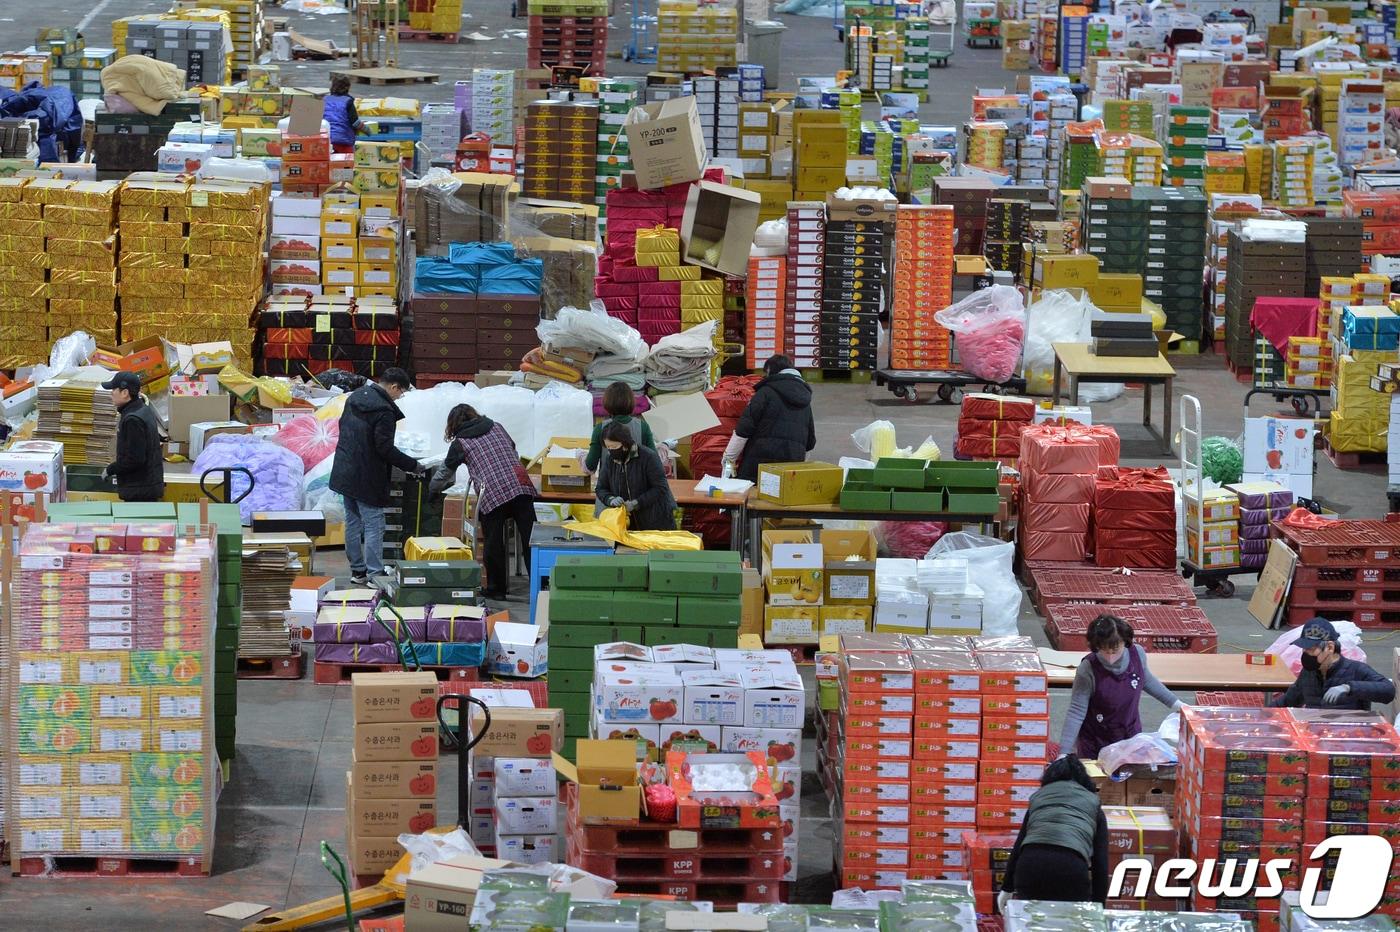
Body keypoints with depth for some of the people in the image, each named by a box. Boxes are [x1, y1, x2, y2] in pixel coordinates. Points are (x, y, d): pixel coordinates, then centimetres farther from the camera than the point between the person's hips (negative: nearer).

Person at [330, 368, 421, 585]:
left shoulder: (355, 397, 7)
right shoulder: (384, 410, -20)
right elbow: (385, 448, -22)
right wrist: (412, 465, -12)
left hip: (344, 473, 9)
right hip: (366, 477, -9)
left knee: (353, 522, 16)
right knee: (374, 526, -4)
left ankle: (357, 570, 24)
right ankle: (374, 575, -4)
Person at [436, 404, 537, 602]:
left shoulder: (459, 443, 11)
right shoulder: (497, 428, 21)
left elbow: (445, 473, 23)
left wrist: (433, 489, 41)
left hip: (492, 495, -3)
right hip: (521, 488, 3)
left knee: (493, 544, 8)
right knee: (530, 541, 3)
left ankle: (496, 588, 15)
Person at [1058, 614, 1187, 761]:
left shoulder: (1137, 654, -15)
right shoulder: (1088, 670, -27)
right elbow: (1076, 713, -23)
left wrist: (1174, 703, 14)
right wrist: (1065, 753, -27)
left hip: (1131, 737, 4)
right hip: (1095, 746, -4)